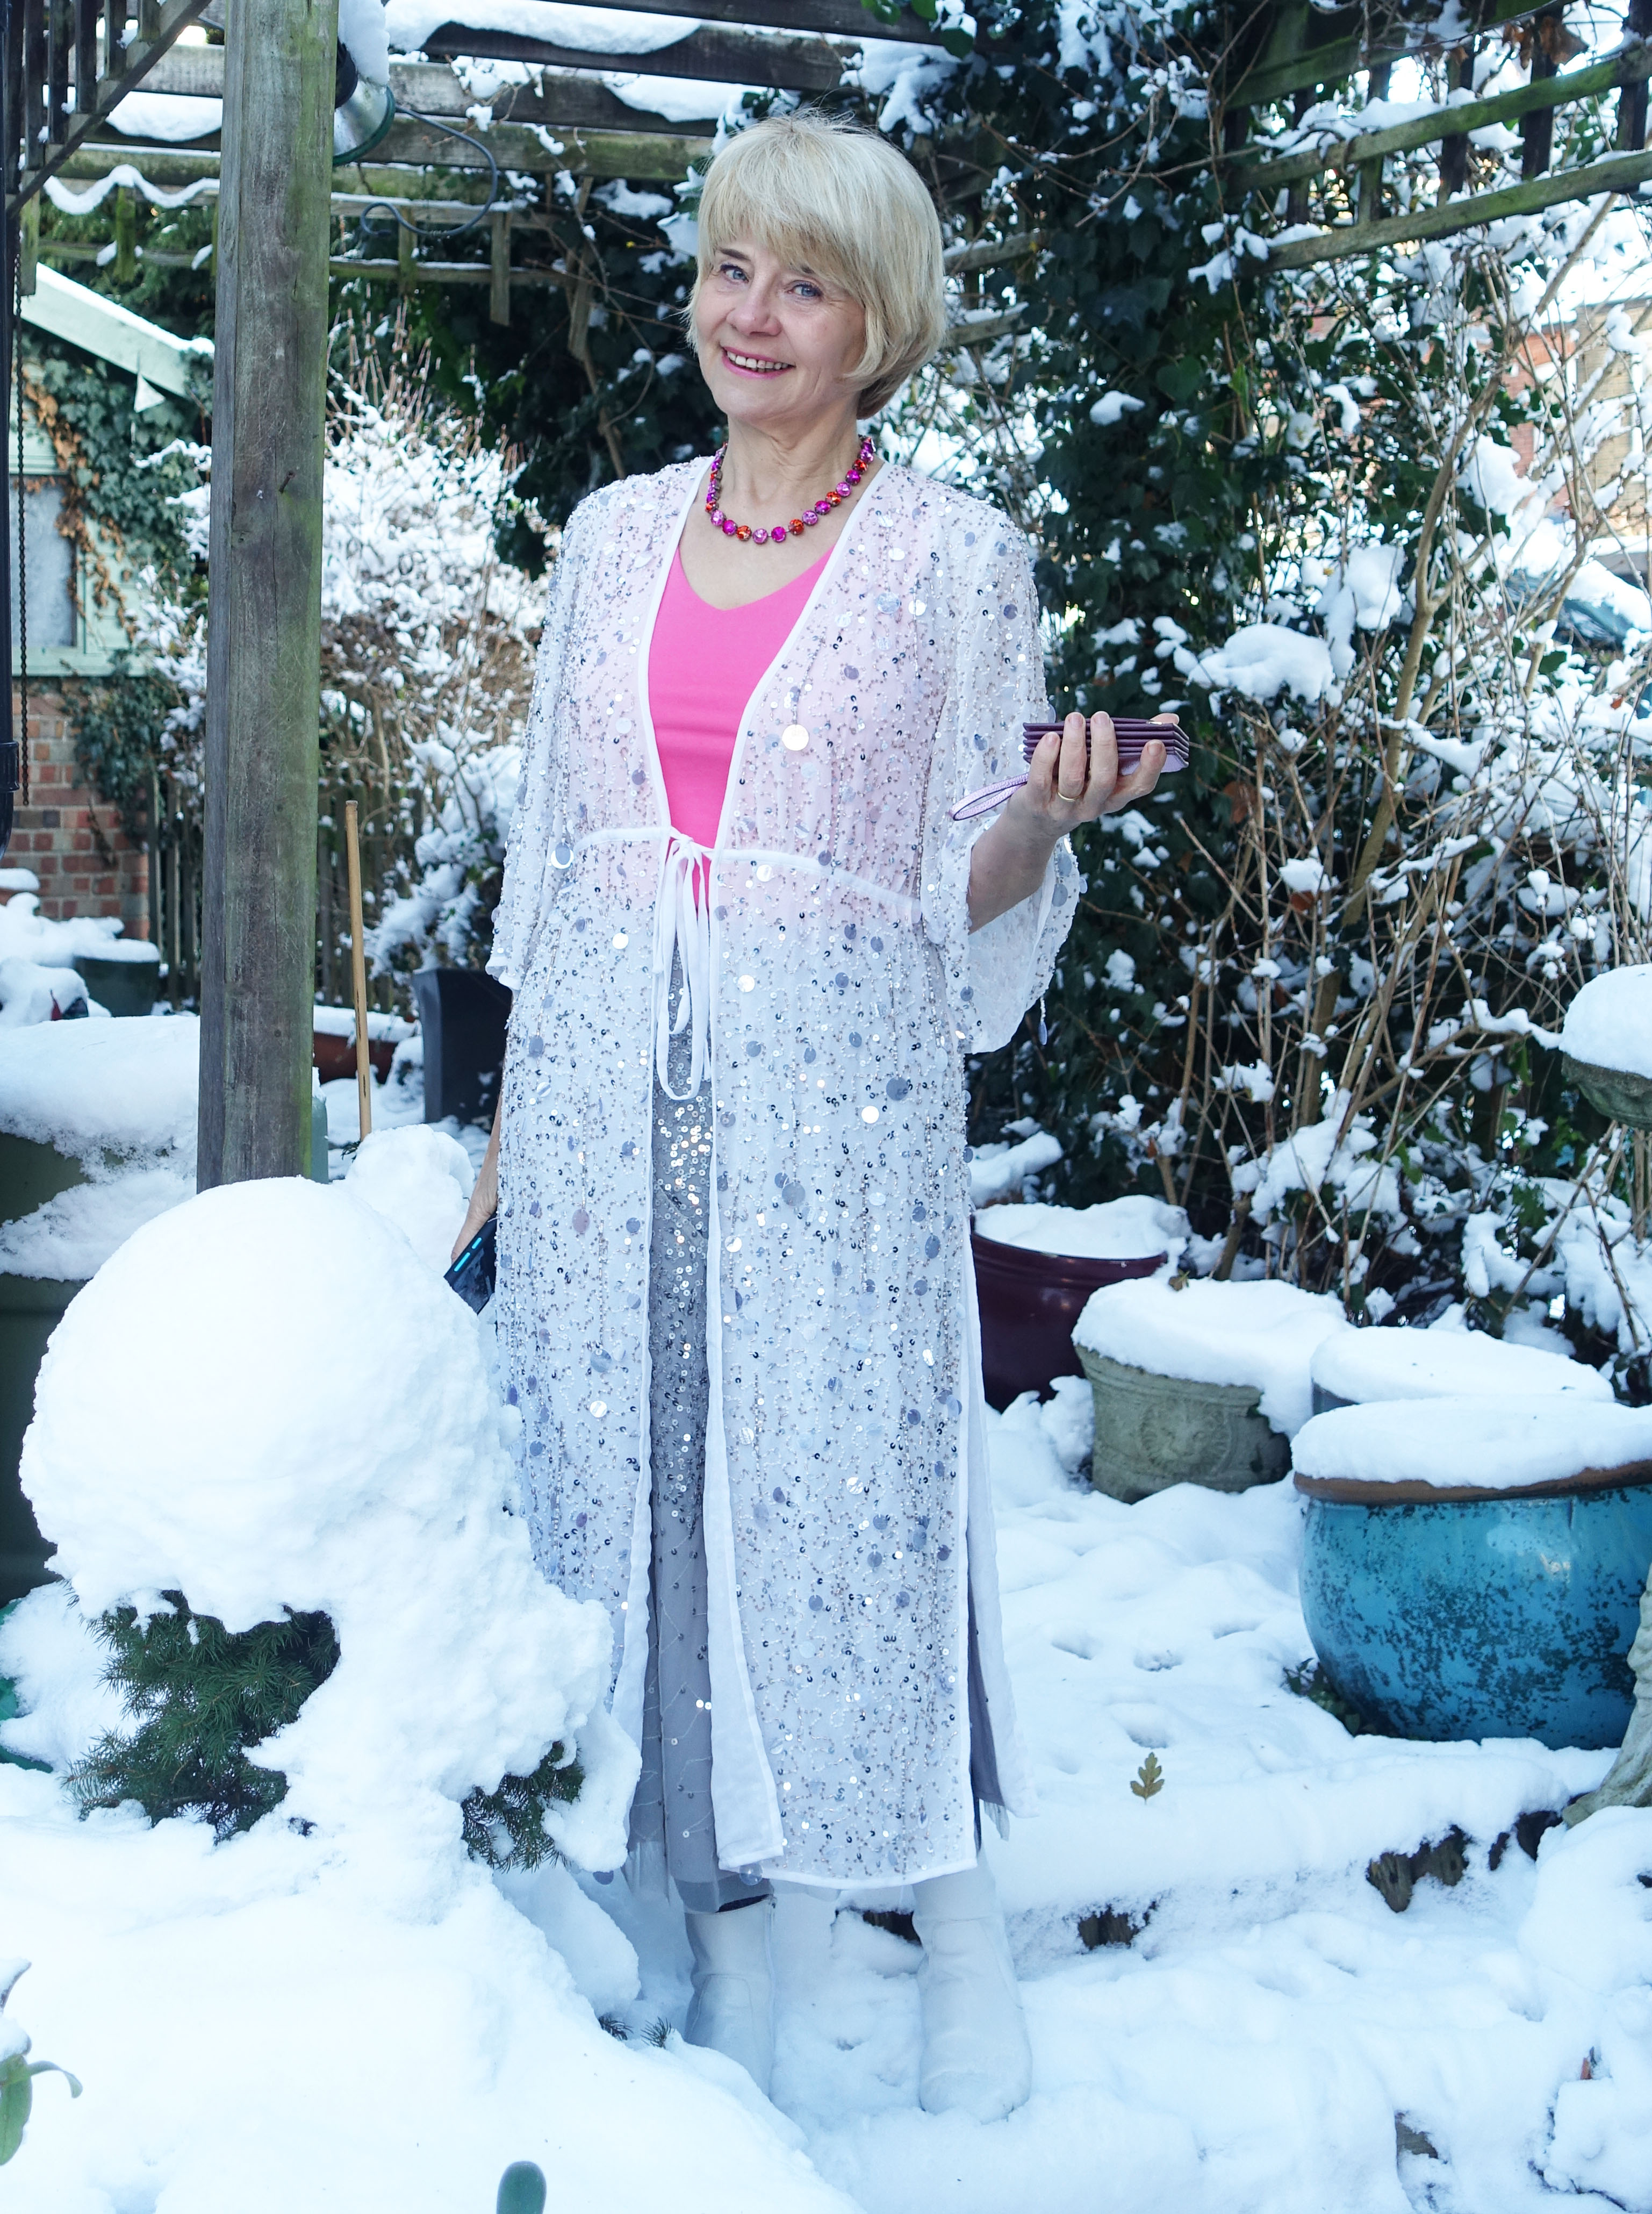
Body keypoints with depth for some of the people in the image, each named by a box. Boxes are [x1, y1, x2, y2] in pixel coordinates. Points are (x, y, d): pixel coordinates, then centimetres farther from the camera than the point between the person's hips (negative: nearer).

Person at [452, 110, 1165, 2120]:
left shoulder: (957, 561, 0)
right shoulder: (614, 535, 11)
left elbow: (970, 893, 1)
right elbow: (554, 841, 15)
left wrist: (1047, 818, -20)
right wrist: (513, 1113, 13)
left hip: (836, 1098, -4)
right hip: (609, 1089, 4)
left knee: (853, 1490, -4)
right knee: (629, 1479, 5)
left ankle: (959, 1913, 17)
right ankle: (726, 1921, 20)